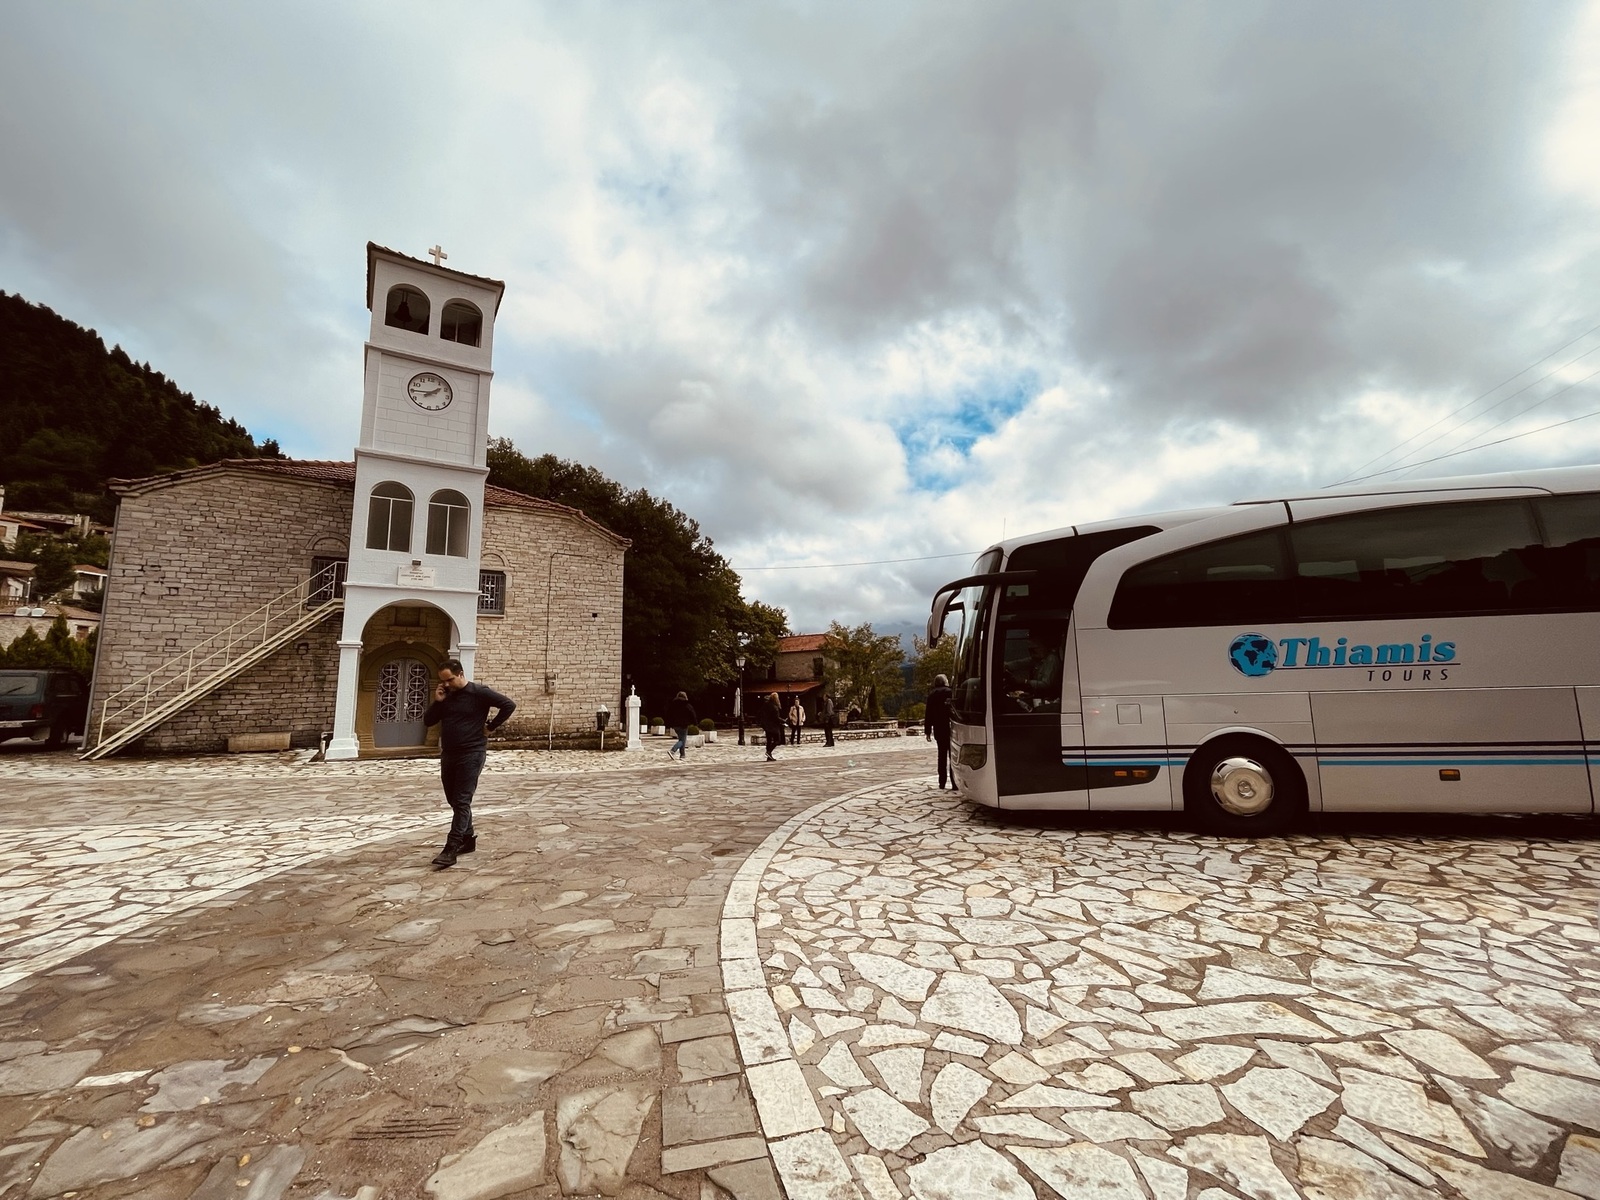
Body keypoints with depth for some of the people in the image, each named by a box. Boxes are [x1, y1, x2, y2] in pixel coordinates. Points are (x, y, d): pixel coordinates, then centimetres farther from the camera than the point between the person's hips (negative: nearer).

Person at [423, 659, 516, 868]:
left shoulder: (479, 692, -10)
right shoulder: (445, 696, 9)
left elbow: (509, 705, -14)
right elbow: (428, 721, 10)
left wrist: (490, 727, -11)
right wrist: (437, 702, -5)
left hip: (471, 755, -7)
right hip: (448, 755, 7)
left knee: (461, 802, -8)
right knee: (454, 801, 14)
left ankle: (451, 850, -10)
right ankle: (468, 839, 28)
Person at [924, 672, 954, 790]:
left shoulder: (932, 695, 4)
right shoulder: (951, 692, -3)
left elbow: (928, 714, 3)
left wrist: (927, 731, 6)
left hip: (939, 730, 2)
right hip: (951, 729, -2)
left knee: (942, 755, 11)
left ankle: (942, 784, 11)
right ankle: (954, 782, -2)